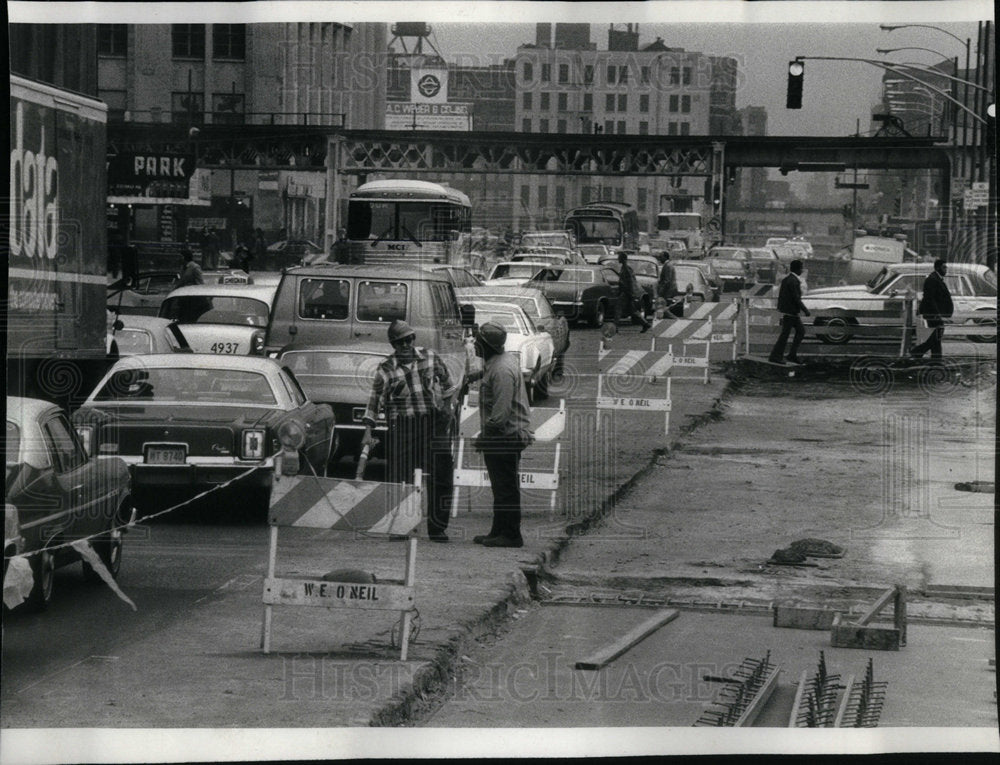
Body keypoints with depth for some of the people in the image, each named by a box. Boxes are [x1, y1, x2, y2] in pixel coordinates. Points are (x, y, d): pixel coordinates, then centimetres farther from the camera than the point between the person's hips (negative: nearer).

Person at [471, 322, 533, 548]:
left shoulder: (501, 370, -21)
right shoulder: (507, 359, 12)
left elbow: (501, 410, -24)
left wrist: (486, 434, -18)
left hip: (505, 436, -11)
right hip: (507, 436, 11)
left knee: (506, 487, -5)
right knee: (500, 487, 17)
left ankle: (511, 535, -1)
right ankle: (498, 531, 25)